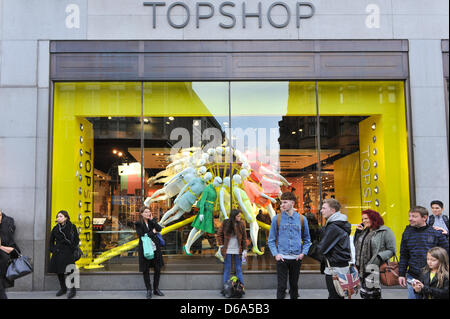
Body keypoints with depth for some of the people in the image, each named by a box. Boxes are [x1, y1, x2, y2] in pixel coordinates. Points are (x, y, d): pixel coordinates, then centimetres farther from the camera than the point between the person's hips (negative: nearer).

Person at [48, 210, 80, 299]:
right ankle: (63, 288, 27)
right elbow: (51, 241, 19)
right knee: (59, 271, 10)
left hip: (67, 252, -5)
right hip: (57, 253, 5)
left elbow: (76, 240, 1)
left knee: (69, 271, -8)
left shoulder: (72, 227, -4)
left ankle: (73, 290, 4)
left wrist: (71, 250, -6)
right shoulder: (55, 228, 7)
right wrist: (53, 250, 8)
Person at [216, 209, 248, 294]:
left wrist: (245, 250, 0)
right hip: (227, 250, -1)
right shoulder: (225, 223, -5)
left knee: (239, 269, 4)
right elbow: (219, 234, 6)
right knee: (227, 269, 6)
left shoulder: (241, 224, -1)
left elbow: (244, 237, 3)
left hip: (237, 250, 1)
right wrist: (221, 246, 0)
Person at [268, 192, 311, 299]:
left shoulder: (301, 219, 4)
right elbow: (271, 240, 3)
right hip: (282, 258, -2)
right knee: (282, 286, -2)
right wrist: (275, 254, -9)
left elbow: (307, 239, 11)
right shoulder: (277, 219, -1)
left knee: (294, 285, 14)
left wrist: (303, 253, -3)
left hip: (297, 258, 2)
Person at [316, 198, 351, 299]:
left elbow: (322, 249, -18)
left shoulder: (333, 227, -19)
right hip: (343, 266, 10)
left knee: (334, 296, -3)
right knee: (339, 296, 17)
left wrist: (318, 247, 3)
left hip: (335, 269, -10)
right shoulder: (342, 224, 12)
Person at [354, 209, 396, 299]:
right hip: (362, 269, 7)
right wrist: (358, 232, 9)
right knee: (364, 294, 12)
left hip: (375, 269, -7)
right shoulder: (365, 231, 15)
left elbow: (391, 250, -9)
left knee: (373, 295, -7)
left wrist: (379, 257, -21)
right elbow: (356, 244, 20)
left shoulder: (385, 231, -6)